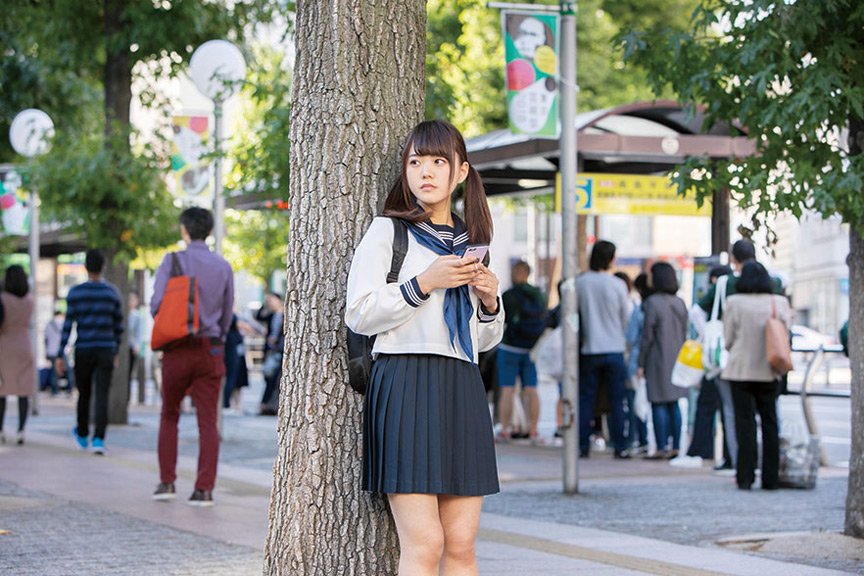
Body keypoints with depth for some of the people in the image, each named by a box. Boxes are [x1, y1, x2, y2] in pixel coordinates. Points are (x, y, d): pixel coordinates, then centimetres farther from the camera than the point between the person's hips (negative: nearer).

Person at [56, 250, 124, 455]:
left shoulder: (75, 293, -3)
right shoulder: (113, 293, 2)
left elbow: (68, 325, -6)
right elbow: (118, 326, 8)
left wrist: (60, 355, -4)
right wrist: (116, 352, 21)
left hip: (83, 351, 0)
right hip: (106, 351, 0)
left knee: (84, 394, 15)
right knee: (102, 395, -4)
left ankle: (82, 435, 31)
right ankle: (99, 438, -18)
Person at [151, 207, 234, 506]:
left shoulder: (172, 261, -5)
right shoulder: (223, 266, 4)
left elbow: (157, 305, -9)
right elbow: (227, 313, 10)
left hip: (178, 349, -1)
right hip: (210, 348, 1)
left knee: (169, 416, 14)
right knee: (208, 420, 1)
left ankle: (167, 482, 10)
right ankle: (204, 489, -5)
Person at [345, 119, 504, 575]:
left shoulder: (470, 242, 20)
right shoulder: (388, 231, 5)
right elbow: (358, 314, -5)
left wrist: (490, 301, 4)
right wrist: (423, 283, -12)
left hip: (462, 391, 5)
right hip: (406, 382, -5)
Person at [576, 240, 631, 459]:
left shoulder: (580, 283, -3)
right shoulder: (617, 285, -7)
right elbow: (626, 318, 2)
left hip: (589, 350, 1)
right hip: (614, 349, -1)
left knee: (585, 398, 7)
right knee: (617, 400, 4)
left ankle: (582, 446, 5)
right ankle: (620, 446, 3)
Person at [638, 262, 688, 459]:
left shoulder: (653, 303, -11)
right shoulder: (680, 303, 9)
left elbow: (647, 336, -11)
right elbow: (684, 334, 13)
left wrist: (641, 363, -6)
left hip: (658, 360, -6)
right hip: (676, 360, 6)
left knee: (659, 405, -4)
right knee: (674, 404, 10)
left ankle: (662, 448, -5)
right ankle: (676, 447, 10)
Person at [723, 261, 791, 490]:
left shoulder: (735, 303, -8)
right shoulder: (780, 303, -2)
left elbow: (728, 340, -2)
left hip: (741, 370, -2)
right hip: (769, 372, 2)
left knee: (745, 422, 3)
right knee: (770, 423, 9)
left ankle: (745, 477, 1)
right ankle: (771, 478, 10)